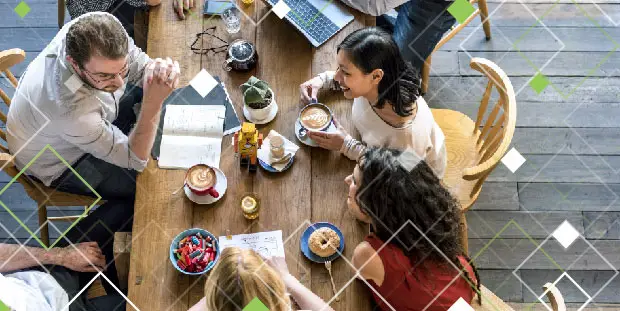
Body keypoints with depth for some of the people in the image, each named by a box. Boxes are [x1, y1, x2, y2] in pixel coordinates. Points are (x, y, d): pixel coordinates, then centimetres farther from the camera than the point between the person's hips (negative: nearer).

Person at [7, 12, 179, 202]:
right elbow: (135, 160, -33)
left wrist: (157, 71, -42)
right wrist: (153, 102, -48)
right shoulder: (73, 111, -47)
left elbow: (141, 67, -17)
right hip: (57, 165, -6)